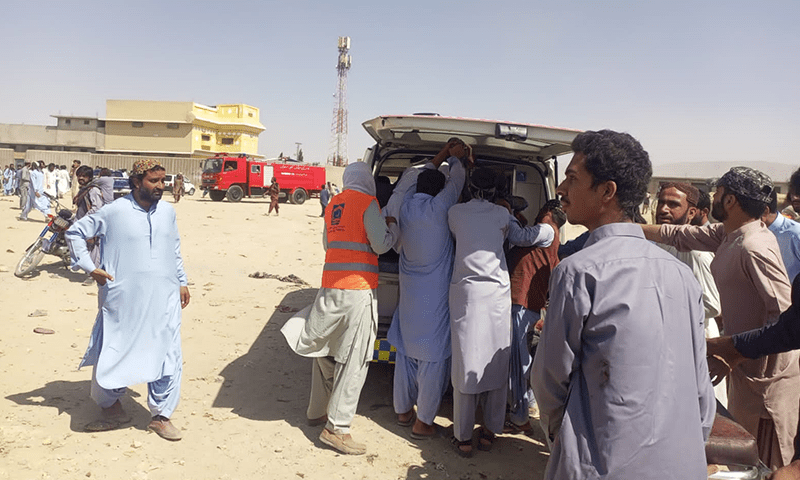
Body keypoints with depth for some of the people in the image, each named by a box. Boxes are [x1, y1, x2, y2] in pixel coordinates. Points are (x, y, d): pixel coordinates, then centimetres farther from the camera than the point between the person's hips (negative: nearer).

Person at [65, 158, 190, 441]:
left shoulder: (168, 211, 8)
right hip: (123, 301, -3)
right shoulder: (114, 212, -5)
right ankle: (111, 407, 31)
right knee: (113, 355, 7)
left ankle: (161, 416, 16)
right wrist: (89, 267, -4)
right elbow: (75, 232, 4)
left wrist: (182, 282, 19)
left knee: (168, 357, 2)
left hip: (164, 301, 3)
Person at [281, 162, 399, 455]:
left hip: (330, 285, 8)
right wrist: (393, 226, 11)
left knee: (325, 349, 18)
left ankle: (317, 411, 31)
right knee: (354, 359, -3)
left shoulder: (333, 204, 15)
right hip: (358, 288, -7)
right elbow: (381, 245, -6)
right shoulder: (367, 202, -6)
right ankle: (336, 428, -3)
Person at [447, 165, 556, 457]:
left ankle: (463, 437, 9)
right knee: (496, 362, 11)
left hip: (466, 292, 0)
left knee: (466, 363, 3)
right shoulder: (502, 214, 4)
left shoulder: (455, 212, 4)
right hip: (497, 293, 1)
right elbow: (522, 238, 14)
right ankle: (490, 431, 21)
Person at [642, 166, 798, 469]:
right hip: (746, 365, 9)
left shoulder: (754, 247, -24)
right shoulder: (728, 235, 4)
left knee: (768, 466, 4)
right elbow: (680, 236, 17)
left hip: (766, 373, -9)